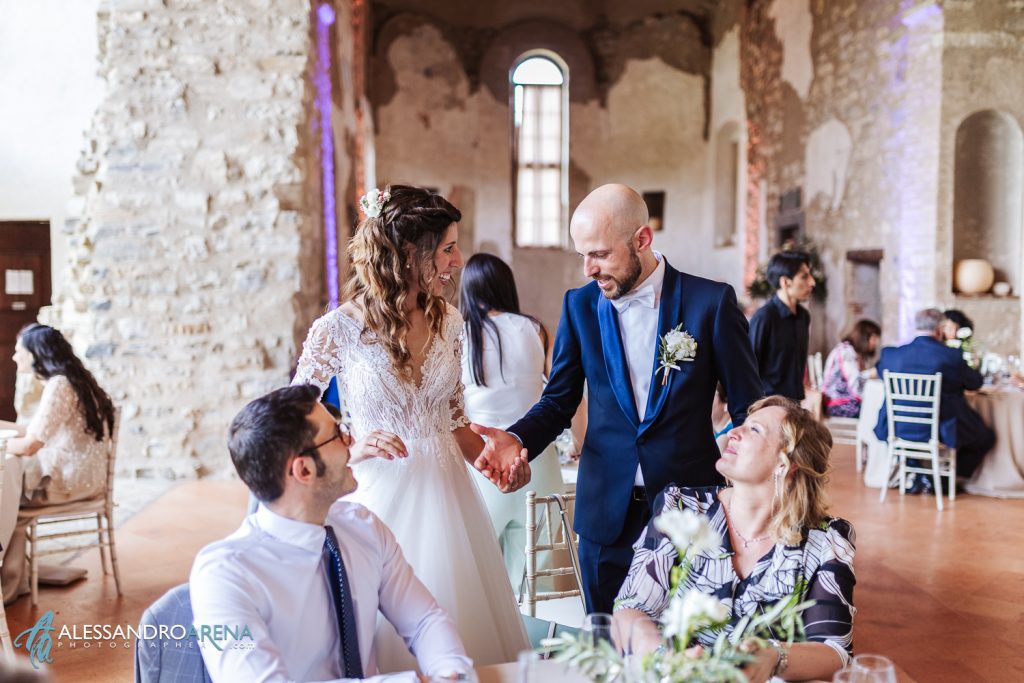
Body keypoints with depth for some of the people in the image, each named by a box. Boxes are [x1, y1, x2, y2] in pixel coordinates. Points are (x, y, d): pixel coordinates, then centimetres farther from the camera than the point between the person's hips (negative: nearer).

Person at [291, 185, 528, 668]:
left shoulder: (449, 324, 2)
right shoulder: (339, 330, -12)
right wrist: (352, 450, -22)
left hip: (447, 494, 4)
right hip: (383, 497, -4)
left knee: (467, 637, 12)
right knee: (393, 639, 8)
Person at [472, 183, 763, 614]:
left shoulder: (711, 302, -7)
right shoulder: (579, 305, 1)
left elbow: (746, 409, -1)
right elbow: (559, 400, 7)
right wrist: (518, 439, -13)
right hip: (607, 511, 2)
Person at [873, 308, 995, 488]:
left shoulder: (891, 353, -7)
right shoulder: (952, 356, -14)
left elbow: (881, 373, 16)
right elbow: (976, 382, 3)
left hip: (898, 430, 3)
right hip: (942, 432, -3)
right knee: (987, 437, 22)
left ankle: (913, 477, 27)